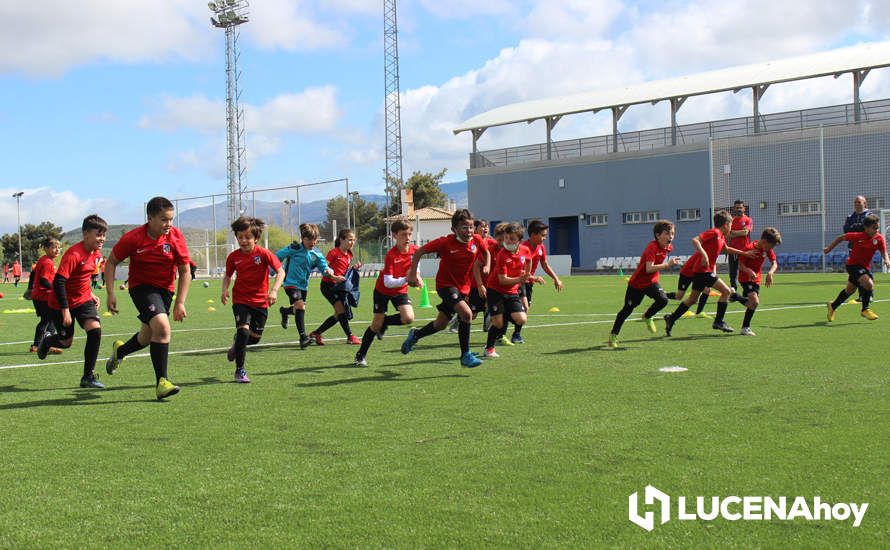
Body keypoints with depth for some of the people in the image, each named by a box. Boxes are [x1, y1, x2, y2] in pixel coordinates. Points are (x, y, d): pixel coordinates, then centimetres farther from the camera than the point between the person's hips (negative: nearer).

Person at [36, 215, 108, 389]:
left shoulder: (96, 254, -2)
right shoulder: (73, 254, -27)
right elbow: (58, 282, -28)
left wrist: (90, 293, 12)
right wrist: (65, 310, -27)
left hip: (83, 300, 6)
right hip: (62, 303, -5)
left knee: (95, 329, -18)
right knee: (66, 342, 8)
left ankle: (88, 377, -8)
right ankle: (47, 340, 48)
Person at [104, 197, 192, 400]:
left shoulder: (176, 237, -13)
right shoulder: (133, 238, -17)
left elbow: (184, 271, -6)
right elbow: (111, 262, -3)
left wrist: (180, 303, -11)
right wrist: (110, 293, -10)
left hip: (165, 290, 4)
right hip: (141, 286, -4)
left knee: (148, 337, 16)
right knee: (162, 327, -26)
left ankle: (119, 351, 50)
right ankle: (162, 382, -20)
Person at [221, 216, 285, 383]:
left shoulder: (263, 254, -11)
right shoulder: (233, 257, -3)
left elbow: (280, 271, -12)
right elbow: (228, 275, 13)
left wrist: (274, 290, -25)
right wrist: (224, 290, -6)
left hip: (260, 302, 1)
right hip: (241, 300, -1)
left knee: (255, 337, 7)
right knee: (243, 330, -19)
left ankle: (238, 344, 43)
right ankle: (240, 371, -9)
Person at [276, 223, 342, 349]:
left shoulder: (316, 254, -3)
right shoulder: (294, 248, -16)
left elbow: (324, 267, -9)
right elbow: (278, 256, -6)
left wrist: (333, 276, -29)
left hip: (303, 285, 6)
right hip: (291, 283, -6)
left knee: (299, 309, 20)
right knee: (300, 306, -23)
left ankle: (284, 311, 56)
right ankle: (303, 337, -20)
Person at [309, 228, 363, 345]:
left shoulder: (349, 256, 11)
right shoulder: (334, 252, -13)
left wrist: (354, 268, 1)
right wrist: (334, 277, -28)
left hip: (339, 286, 9)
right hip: (328, 285, -8)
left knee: (338, 315, 7)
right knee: (341, 310, -15)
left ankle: (316, 333, 18)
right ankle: (350, 337, -8)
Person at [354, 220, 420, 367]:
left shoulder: (415, 250, -14)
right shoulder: (391, 255, -28)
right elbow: (388, 282, -32)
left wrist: (417, 277, -4)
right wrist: (406, 279, -44)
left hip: (400, 290, 4)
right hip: (383, 290, -4)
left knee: (408, 318, -19)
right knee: (376, 324, -2)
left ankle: (384, 322, 11)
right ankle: (361, 355, 16)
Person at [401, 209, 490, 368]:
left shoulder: (477, 240, -10)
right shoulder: (446, 242, -20)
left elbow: (485, 253, 13)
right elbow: (419, 251, -10)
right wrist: (413, 274, -12)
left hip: (463, 287, 6)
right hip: (445, 284, -6)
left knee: (441, 324, 15)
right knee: (466, 314, -26)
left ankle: (415, 335, 43)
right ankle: (465, 356, -13)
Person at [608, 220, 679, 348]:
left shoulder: (668, 247, -4)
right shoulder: (652, 247, -27)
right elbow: (649, 269, -37)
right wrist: (667, 265, -41)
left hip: (651, 282, 5)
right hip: (636, 283, -5)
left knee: (663, 300, -22)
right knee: (627, 310, 6)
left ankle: (647, 317, 7)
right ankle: (613, 335, 23)